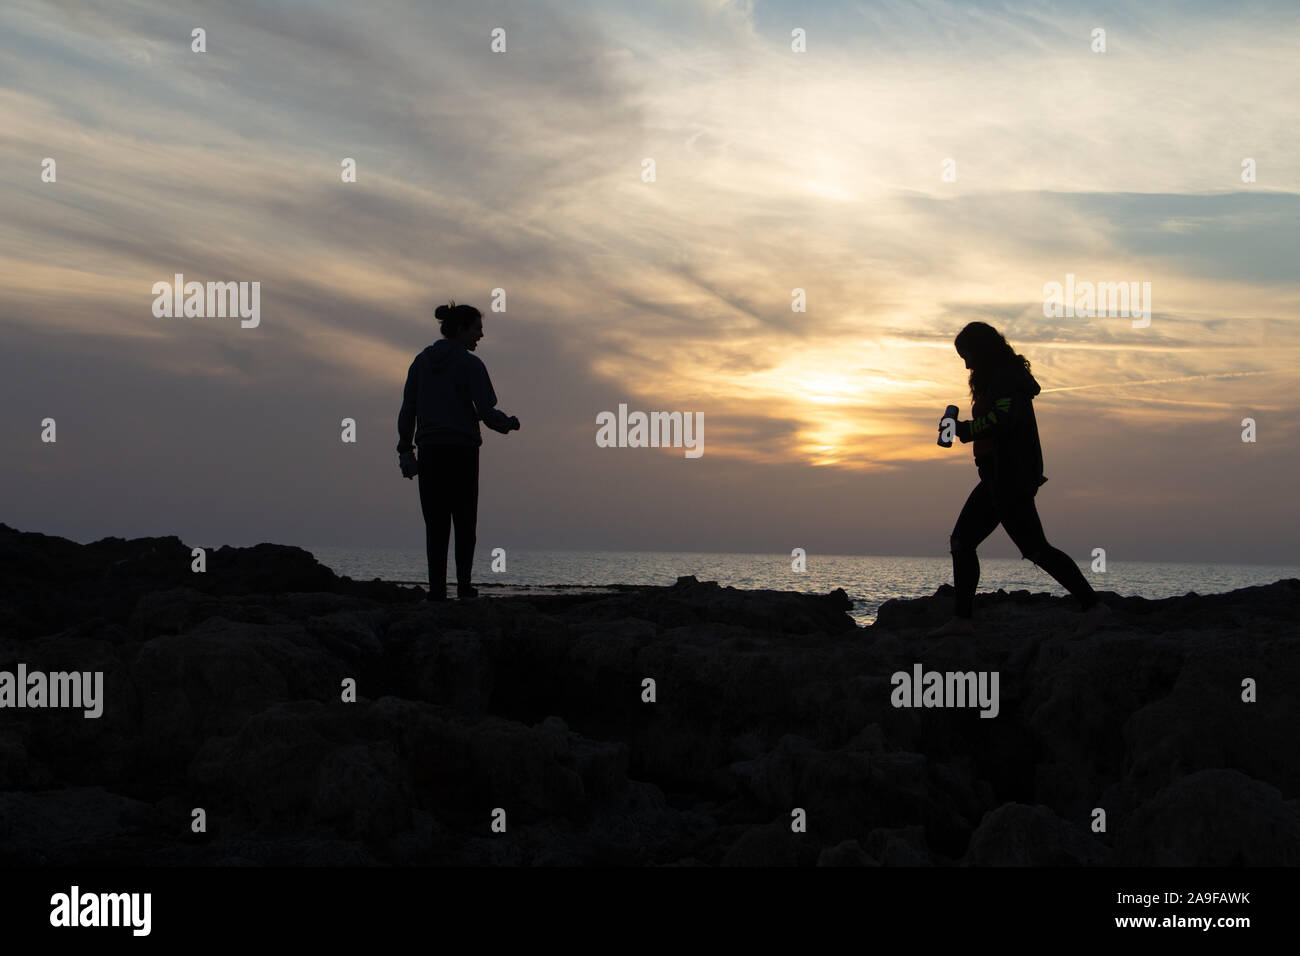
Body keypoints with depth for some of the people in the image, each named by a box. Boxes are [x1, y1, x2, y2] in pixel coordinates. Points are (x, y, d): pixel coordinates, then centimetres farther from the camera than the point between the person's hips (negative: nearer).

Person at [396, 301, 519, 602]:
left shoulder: (421, 361, 8)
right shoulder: (470, 364, -6)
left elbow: (407, 409, 6)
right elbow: (486, 412, -11)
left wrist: (405, 449, 9)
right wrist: (510, 424, 8)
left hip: (430, 451, 3)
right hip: (462, 451, -3)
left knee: (435, 523, 6)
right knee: (464, 520, 8)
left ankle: (437, 587, -2)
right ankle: (464, 585, -1)